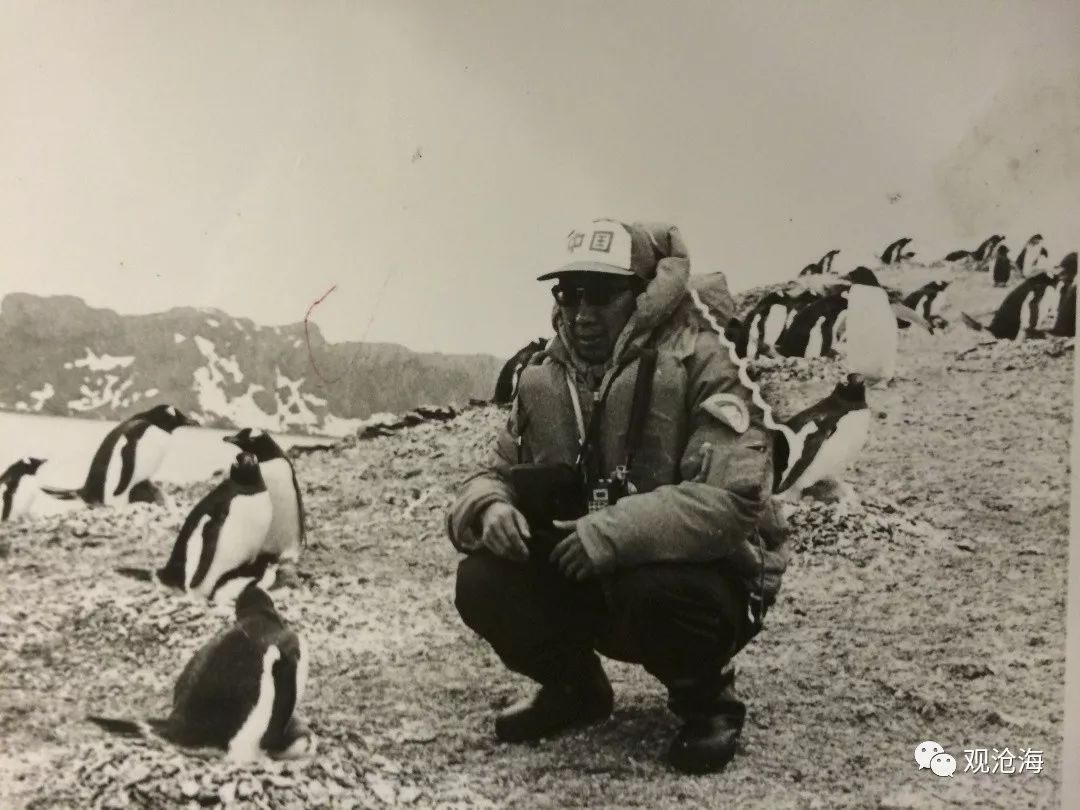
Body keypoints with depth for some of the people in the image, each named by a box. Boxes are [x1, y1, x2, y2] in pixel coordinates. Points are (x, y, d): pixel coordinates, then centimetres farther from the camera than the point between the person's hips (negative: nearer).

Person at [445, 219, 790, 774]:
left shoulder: (697, 367, -19)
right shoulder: (543, 380, 0)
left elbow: (735, 499, -30)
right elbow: (494, 475, 6)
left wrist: (615, 531, -37)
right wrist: (491, 506, -20)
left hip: (703, 579, -5)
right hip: (589, 584, 5)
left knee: (650, 589, -37)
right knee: (483, 583, -16)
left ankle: (707, 702, -3)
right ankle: (575, 689, 13)